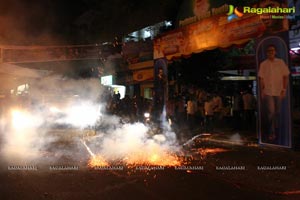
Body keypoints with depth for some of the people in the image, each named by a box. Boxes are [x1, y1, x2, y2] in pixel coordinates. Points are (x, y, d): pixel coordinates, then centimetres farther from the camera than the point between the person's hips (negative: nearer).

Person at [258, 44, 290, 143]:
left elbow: (286, 76, 4)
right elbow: (261, 78, 1)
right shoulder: (263, 64, 1)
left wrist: (284, 89, -3)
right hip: (268, 92, -2)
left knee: (277, 113, 10)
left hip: (278, 92, 2)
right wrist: (262, 91, -4)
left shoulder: (281, 62, 3)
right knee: (271, 112, -10)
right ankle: (269, 133, 5)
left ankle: (276, 133, 27)